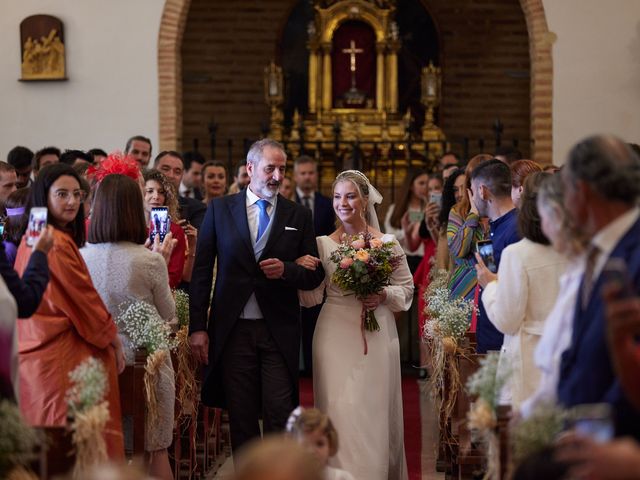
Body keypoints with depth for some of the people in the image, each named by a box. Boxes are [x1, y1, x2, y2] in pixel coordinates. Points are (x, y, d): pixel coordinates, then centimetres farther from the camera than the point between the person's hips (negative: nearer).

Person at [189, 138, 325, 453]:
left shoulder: (299, 216, 7)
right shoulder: (220, 209, 5)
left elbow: (315, 275, 9)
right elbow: (201, 271, 3)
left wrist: (285, 270, -13)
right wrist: (197, 326, -3)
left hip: (279, 330, 0)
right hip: (233, 329, 0)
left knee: (279, 414, -5)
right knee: (241, 419, 6)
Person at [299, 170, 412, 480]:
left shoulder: (387, 242, 1)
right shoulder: (323, 244, 3)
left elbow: (407, 288, 7)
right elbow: (312, 296, 1)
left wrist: (383, 295, -12)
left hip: (377, 335, 0)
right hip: (336, 335, 0)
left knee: (375, 411, 5)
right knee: (339, 411, -3)